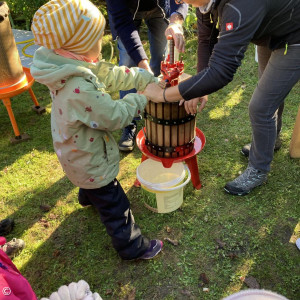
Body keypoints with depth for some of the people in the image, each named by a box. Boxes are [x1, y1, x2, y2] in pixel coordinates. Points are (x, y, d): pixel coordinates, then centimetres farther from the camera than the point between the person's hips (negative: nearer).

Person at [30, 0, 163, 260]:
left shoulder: (73, 64, -11)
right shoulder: (80, 89, -40)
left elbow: (112, 75, -5)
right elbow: (115, 117, -29)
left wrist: (149, 79, -6)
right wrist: (140, 100, -13)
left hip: (77, 150, 10)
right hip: (89, 161, -9)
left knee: (93, 183, 40)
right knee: (114, 204, 9)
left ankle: (88, 196, 72)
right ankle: (132, 246, 29)